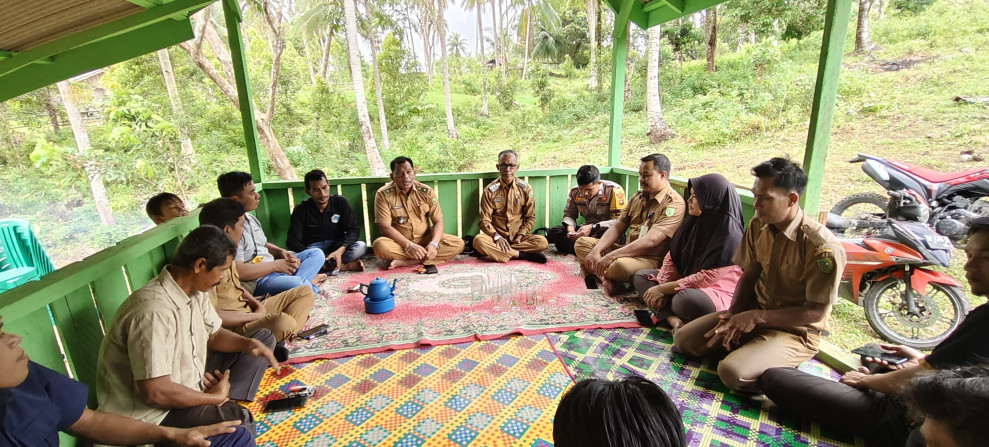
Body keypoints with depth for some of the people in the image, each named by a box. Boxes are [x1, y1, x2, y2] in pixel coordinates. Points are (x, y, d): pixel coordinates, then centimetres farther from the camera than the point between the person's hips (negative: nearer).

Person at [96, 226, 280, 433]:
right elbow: (155, 392, -30)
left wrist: (249, 343, -8)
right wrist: (214, 398, -16)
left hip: (190, 383, 10)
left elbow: (215, 334, 13)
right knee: (236, 421, -35)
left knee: (263, 337, 9)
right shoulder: (154, 310, -29)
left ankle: (224, 402, -4)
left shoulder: (194, 291, -1)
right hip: (155, 413, -10)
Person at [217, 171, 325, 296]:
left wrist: (280, 251, 4)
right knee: (299, 286, -34)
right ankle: (306, 283, 2)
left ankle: (302, 281, -15)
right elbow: (239, 271, -28)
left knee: (317, 253, 12)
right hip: (257, 281, -10)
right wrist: (276, 265, -18)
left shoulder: (251, 218, 12)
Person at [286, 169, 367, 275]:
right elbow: (292, 241, -15)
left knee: (361, 247, -28)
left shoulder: (340, 202, -7)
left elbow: (353, 230, -10)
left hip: (338, 246, 0)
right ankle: (344, 266, -24)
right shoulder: (301, 210, -10)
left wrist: (340, 251, -29)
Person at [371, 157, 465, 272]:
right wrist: (410, 246, -27)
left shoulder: (426, 192, -4)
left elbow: (438, 221, -4)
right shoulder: (383, 194, -12)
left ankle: (404, 261, -23)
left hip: (425, 239, 3)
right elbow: (384, 227, -16)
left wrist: (433, 244, -23)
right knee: (379, 245, -35)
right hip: (399, 242, -3)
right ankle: (426, 260, -22)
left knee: (458, 243, -20)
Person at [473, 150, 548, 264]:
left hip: (518, 237, 1)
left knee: (542, 242, -26)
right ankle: (522, 255, -26)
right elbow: (485, 221, -5)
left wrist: (520, 236, -10)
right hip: (497, 236, -1)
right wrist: (496, 237, -22)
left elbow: (530, 217, 4)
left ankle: (497, 251, -23)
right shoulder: (490, 190, -4)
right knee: (479, 241, -34)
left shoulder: (525, 188, 0)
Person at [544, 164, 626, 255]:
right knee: (553, 232, -14)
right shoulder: (574, 192, -2)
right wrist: (570, 227, -14)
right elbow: (569, 215, 10)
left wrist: (593, 227, -29)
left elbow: (619, 221, -20)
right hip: (587, 230, 5)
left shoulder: (614, 190, -17)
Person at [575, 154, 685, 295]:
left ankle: (597, 274, -5)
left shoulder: (674, 203, -13)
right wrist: (596, 251, -9)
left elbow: (650, 241, -23)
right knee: (582, 243, -2)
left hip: (651, 259, -8)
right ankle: (607, 279, -21)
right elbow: (617, 228, 9)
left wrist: (610, 256, -27)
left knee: (619, 266, -39)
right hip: (628, 251, 8)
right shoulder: (637, 197, 13)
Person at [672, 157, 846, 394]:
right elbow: (748, 276, 6)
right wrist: (733, 315, -11)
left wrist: (756, 317, -24)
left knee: (733, 373, -29)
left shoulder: (823, 247, -23)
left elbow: (816, 312, -18)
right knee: (683, 339, -6)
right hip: (753, 313, 6)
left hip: (795, 329, -6)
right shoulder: (758, 226, -3)